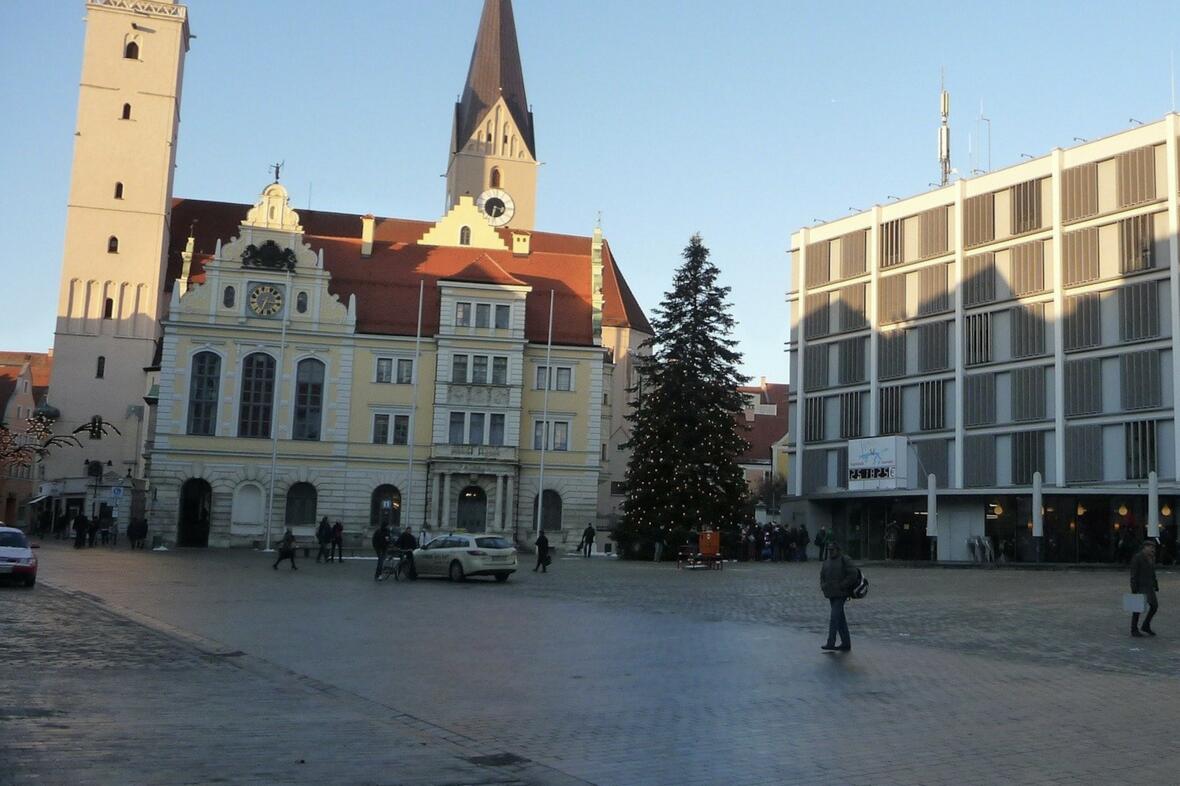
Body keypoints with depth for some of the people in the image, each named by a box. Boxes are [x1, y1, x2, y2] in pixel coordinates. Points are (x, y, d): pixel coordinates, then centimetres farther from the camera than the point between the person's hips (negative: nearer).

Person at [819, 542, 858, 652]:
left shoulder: (845, 560, -8)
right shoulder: (827, 561, 14)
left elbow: (853, 575, -13)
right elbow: (822, 575, 25)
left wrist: (842, 585, -17)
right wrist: (823, 586, 7)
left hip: (840, 594, -8)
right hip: (831, 594, 8)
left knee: (834, 618, -12)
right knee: (840, 619, 12)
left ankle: (831, 643, -12)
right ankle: (846, 643, 18)